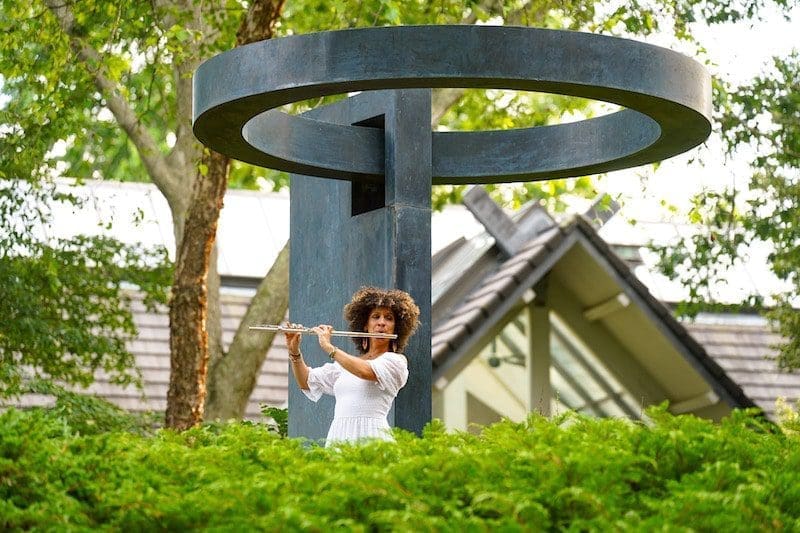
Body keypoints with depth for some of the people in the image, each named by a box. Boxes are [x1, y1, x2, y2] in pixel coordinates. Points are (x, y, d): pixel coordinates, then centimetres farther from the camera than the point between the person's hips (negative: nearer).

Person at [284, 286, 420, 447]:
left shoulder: (396, 361, 6)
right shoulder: (348, 362, 23)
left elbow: (365, 372, -13)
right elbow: (307, 382, 22)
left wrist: (329, 348, -7)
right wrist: (294, 351, 7)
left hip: (371, 438, -4)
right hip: (337, 437, 4)